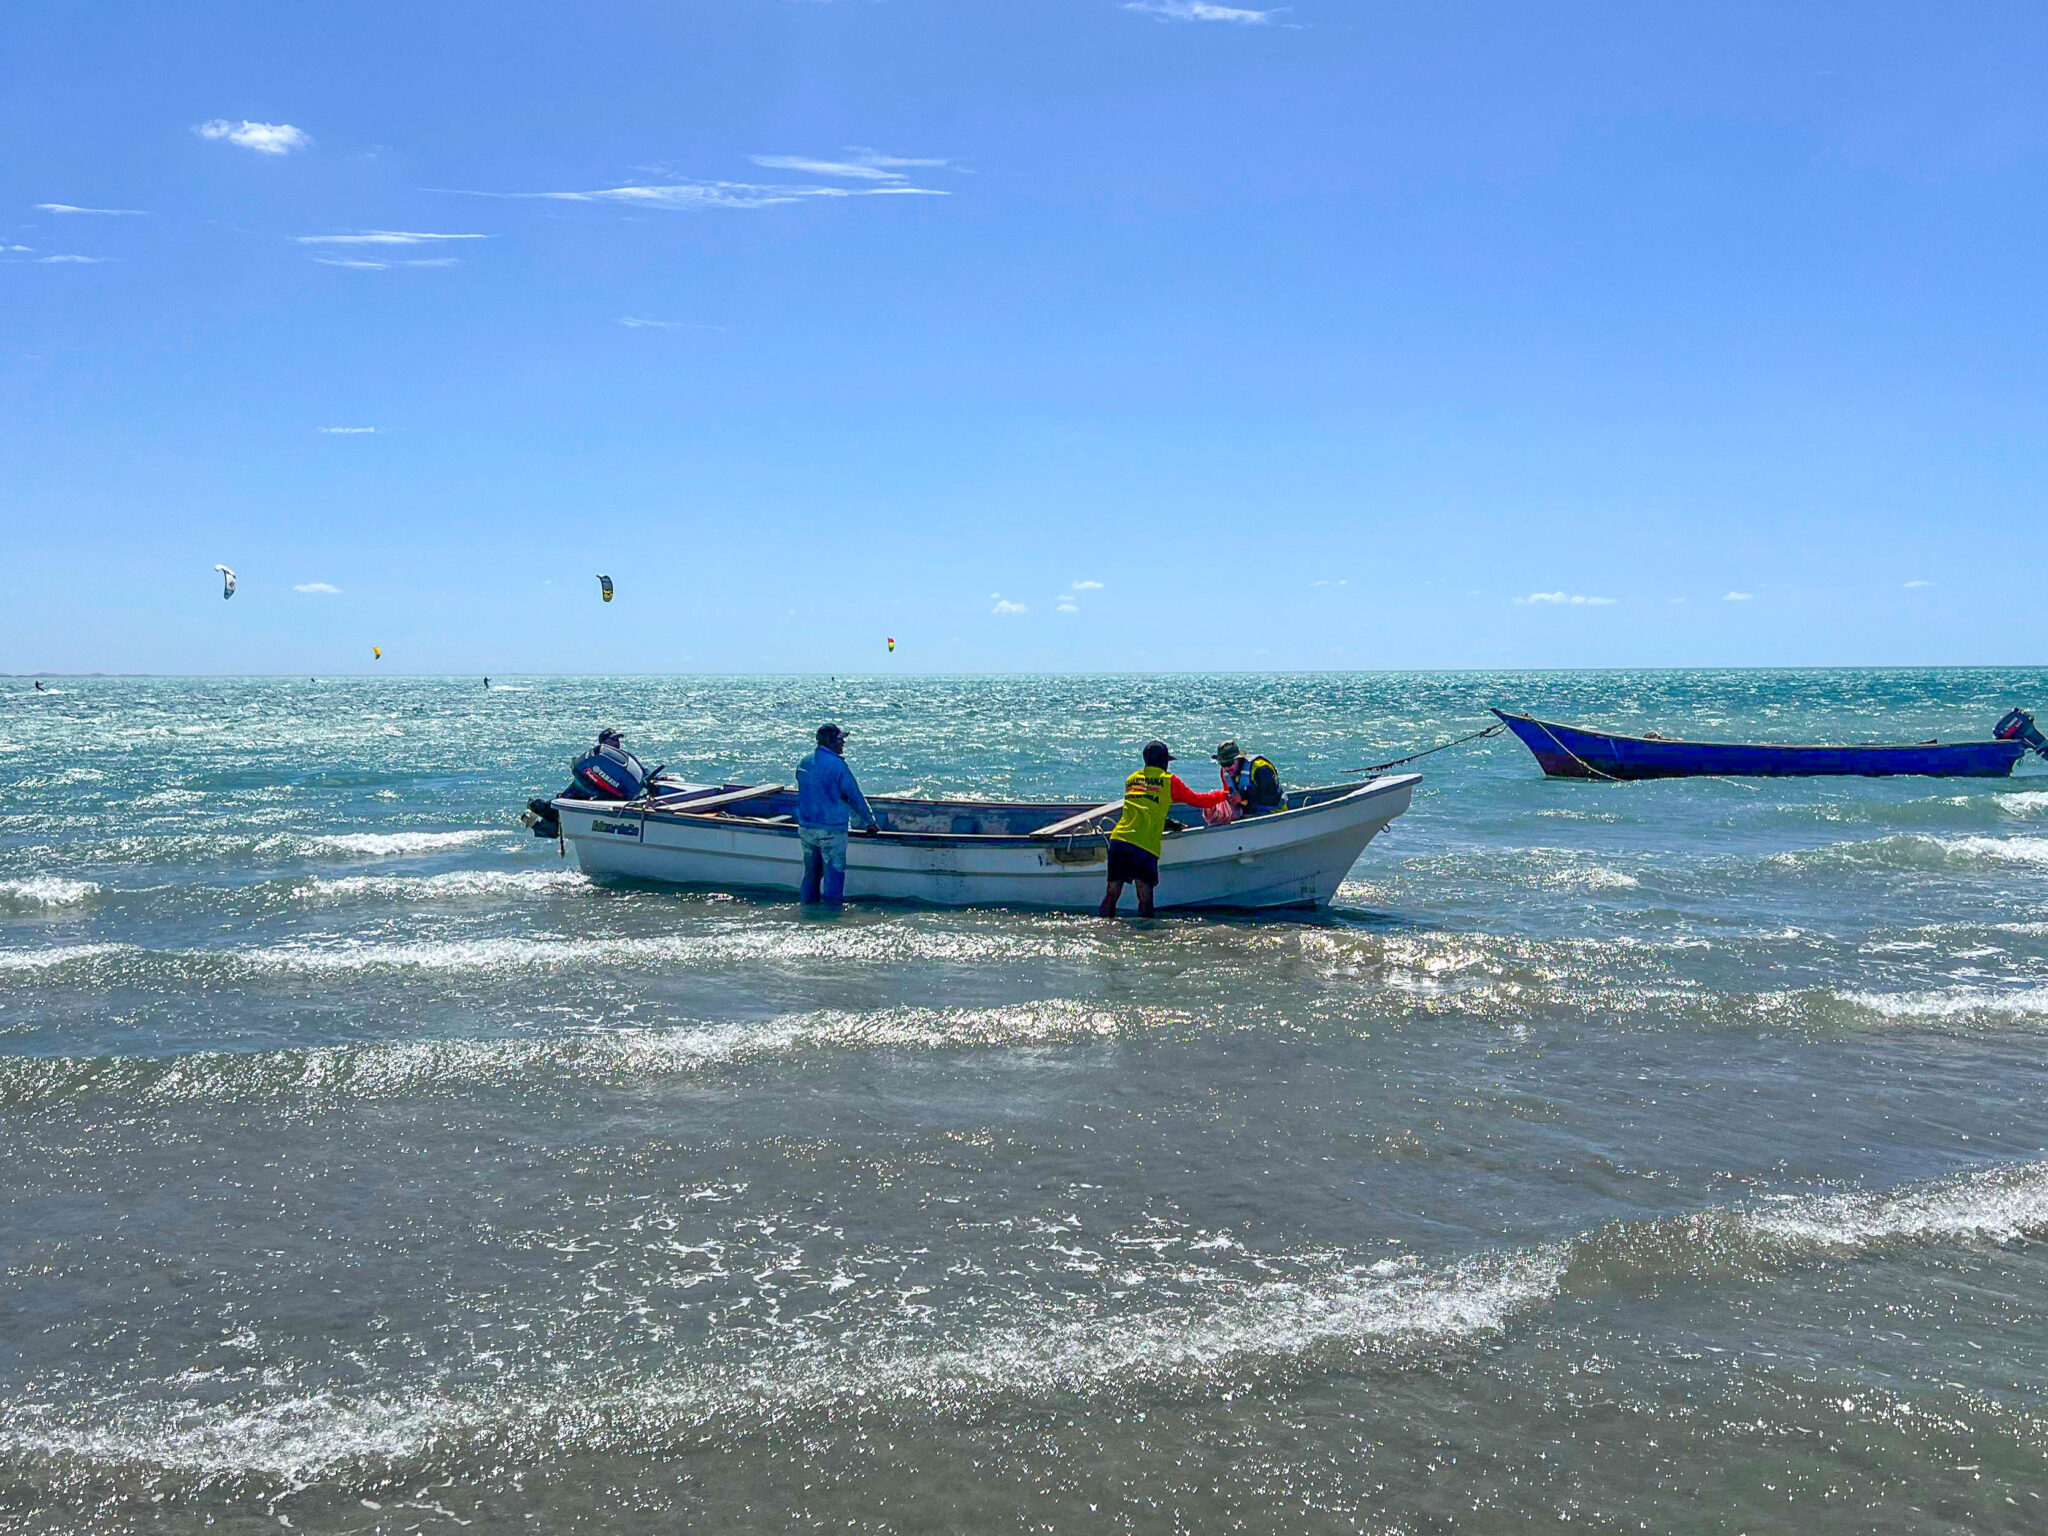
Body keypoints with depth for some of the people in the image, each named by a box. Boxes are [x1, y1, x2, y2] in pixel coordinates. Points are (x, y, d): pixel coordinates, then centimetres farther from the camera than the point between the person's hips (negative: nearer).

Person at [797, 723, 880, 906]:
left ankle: (808, 903, 22)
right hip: (831, 829, -7)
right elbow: (855, 796, -9)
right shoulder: (837, 765, -14)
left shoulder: (803, 763, 8)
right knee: (834, 871, 1)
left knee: (811, 871, 16)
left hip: (805, 827, 7)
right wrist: (871, 821, 2)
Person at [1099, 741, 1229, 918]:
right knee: (1145, 895, 0)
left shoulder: (1131, 779, 22)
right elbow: (1198, 801, 14)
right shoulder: (1169, 780, 7)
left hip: (1118, 839, 5)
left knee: (1112, 893, 8)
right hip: (1145, 845, -5)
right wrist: (1223, 795, 32)